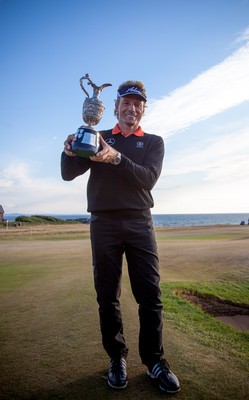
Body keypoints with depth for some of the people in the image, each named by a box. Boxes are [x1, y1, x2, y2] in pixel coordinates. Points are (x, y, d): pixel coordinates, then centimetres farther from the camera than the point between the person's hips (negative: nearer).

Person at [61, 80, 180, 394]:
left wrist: (116, 158, -23)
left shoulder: (153, 142, 12)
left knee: (150, 295, -2)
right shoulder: (98, 139, 13)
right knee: (107, 296, 5)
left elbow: (148, 178, -7)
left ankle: (154, 360, 14)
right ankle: (117, 358, 21)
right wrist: (69, 151, -19)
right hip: (104, 223, 1)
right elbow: (68, 174, 4)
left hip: (140, 223, 0)